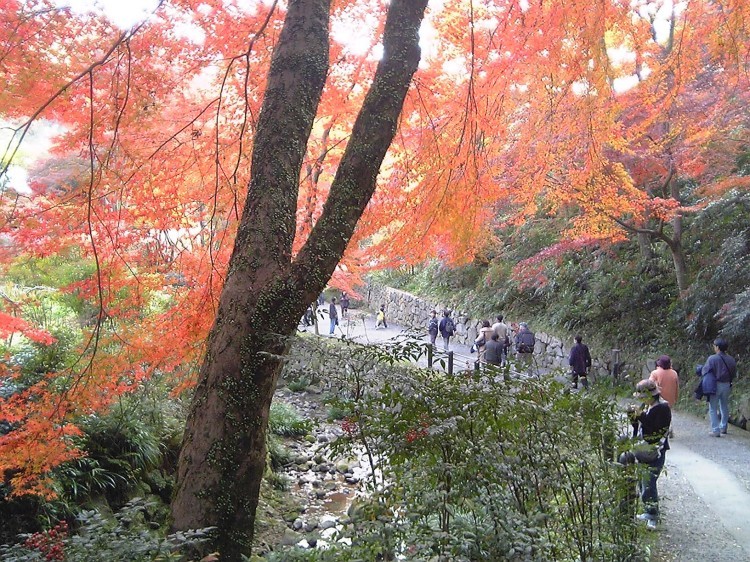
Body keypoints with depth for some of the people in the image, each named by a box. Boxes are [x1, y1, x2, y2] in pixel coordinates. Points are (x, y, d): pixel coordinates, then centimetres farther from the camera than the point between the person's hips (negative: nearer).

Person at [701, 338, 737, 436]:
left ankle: (715, 430, 0)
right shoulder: (731, 359, 0)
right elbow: (734, 373, 8)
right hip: (726, 385, 5)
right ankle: (723, 427, 30)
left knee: (713, 408, 3)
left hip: (715, 385, -5)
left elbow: (704, 372, -13)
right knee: (724, 407, 21)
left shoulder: (712, 359, -16)